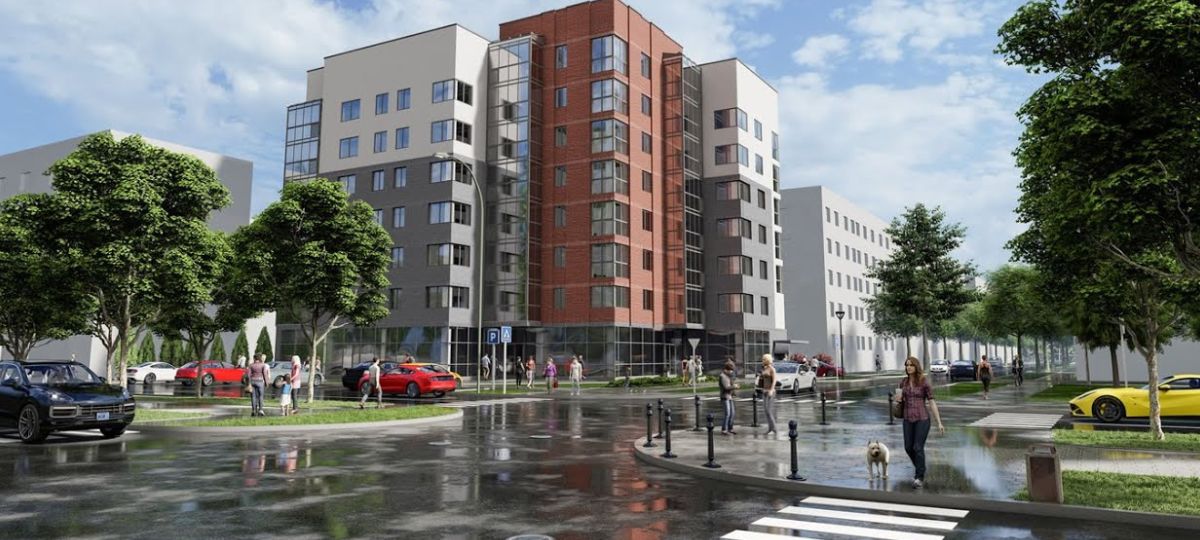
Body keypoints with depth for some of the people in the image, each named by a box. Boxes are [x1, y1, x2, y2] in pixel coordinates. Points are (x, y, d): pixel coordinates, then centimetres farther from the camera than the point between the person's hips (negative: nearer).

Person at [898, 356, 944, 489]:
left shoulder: (924, 382, -9)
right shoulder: (904, 382, 5)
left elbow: (932, 402, -7)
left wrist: (939, 423, -9)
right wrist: (899, 398, -7)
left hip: (922, 418, -5)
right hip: (908, 419, 5)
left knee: (918, 448, -9)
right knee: (908, 448, 9)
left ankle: (919, 478, 2)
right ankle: (920, 468, 36)